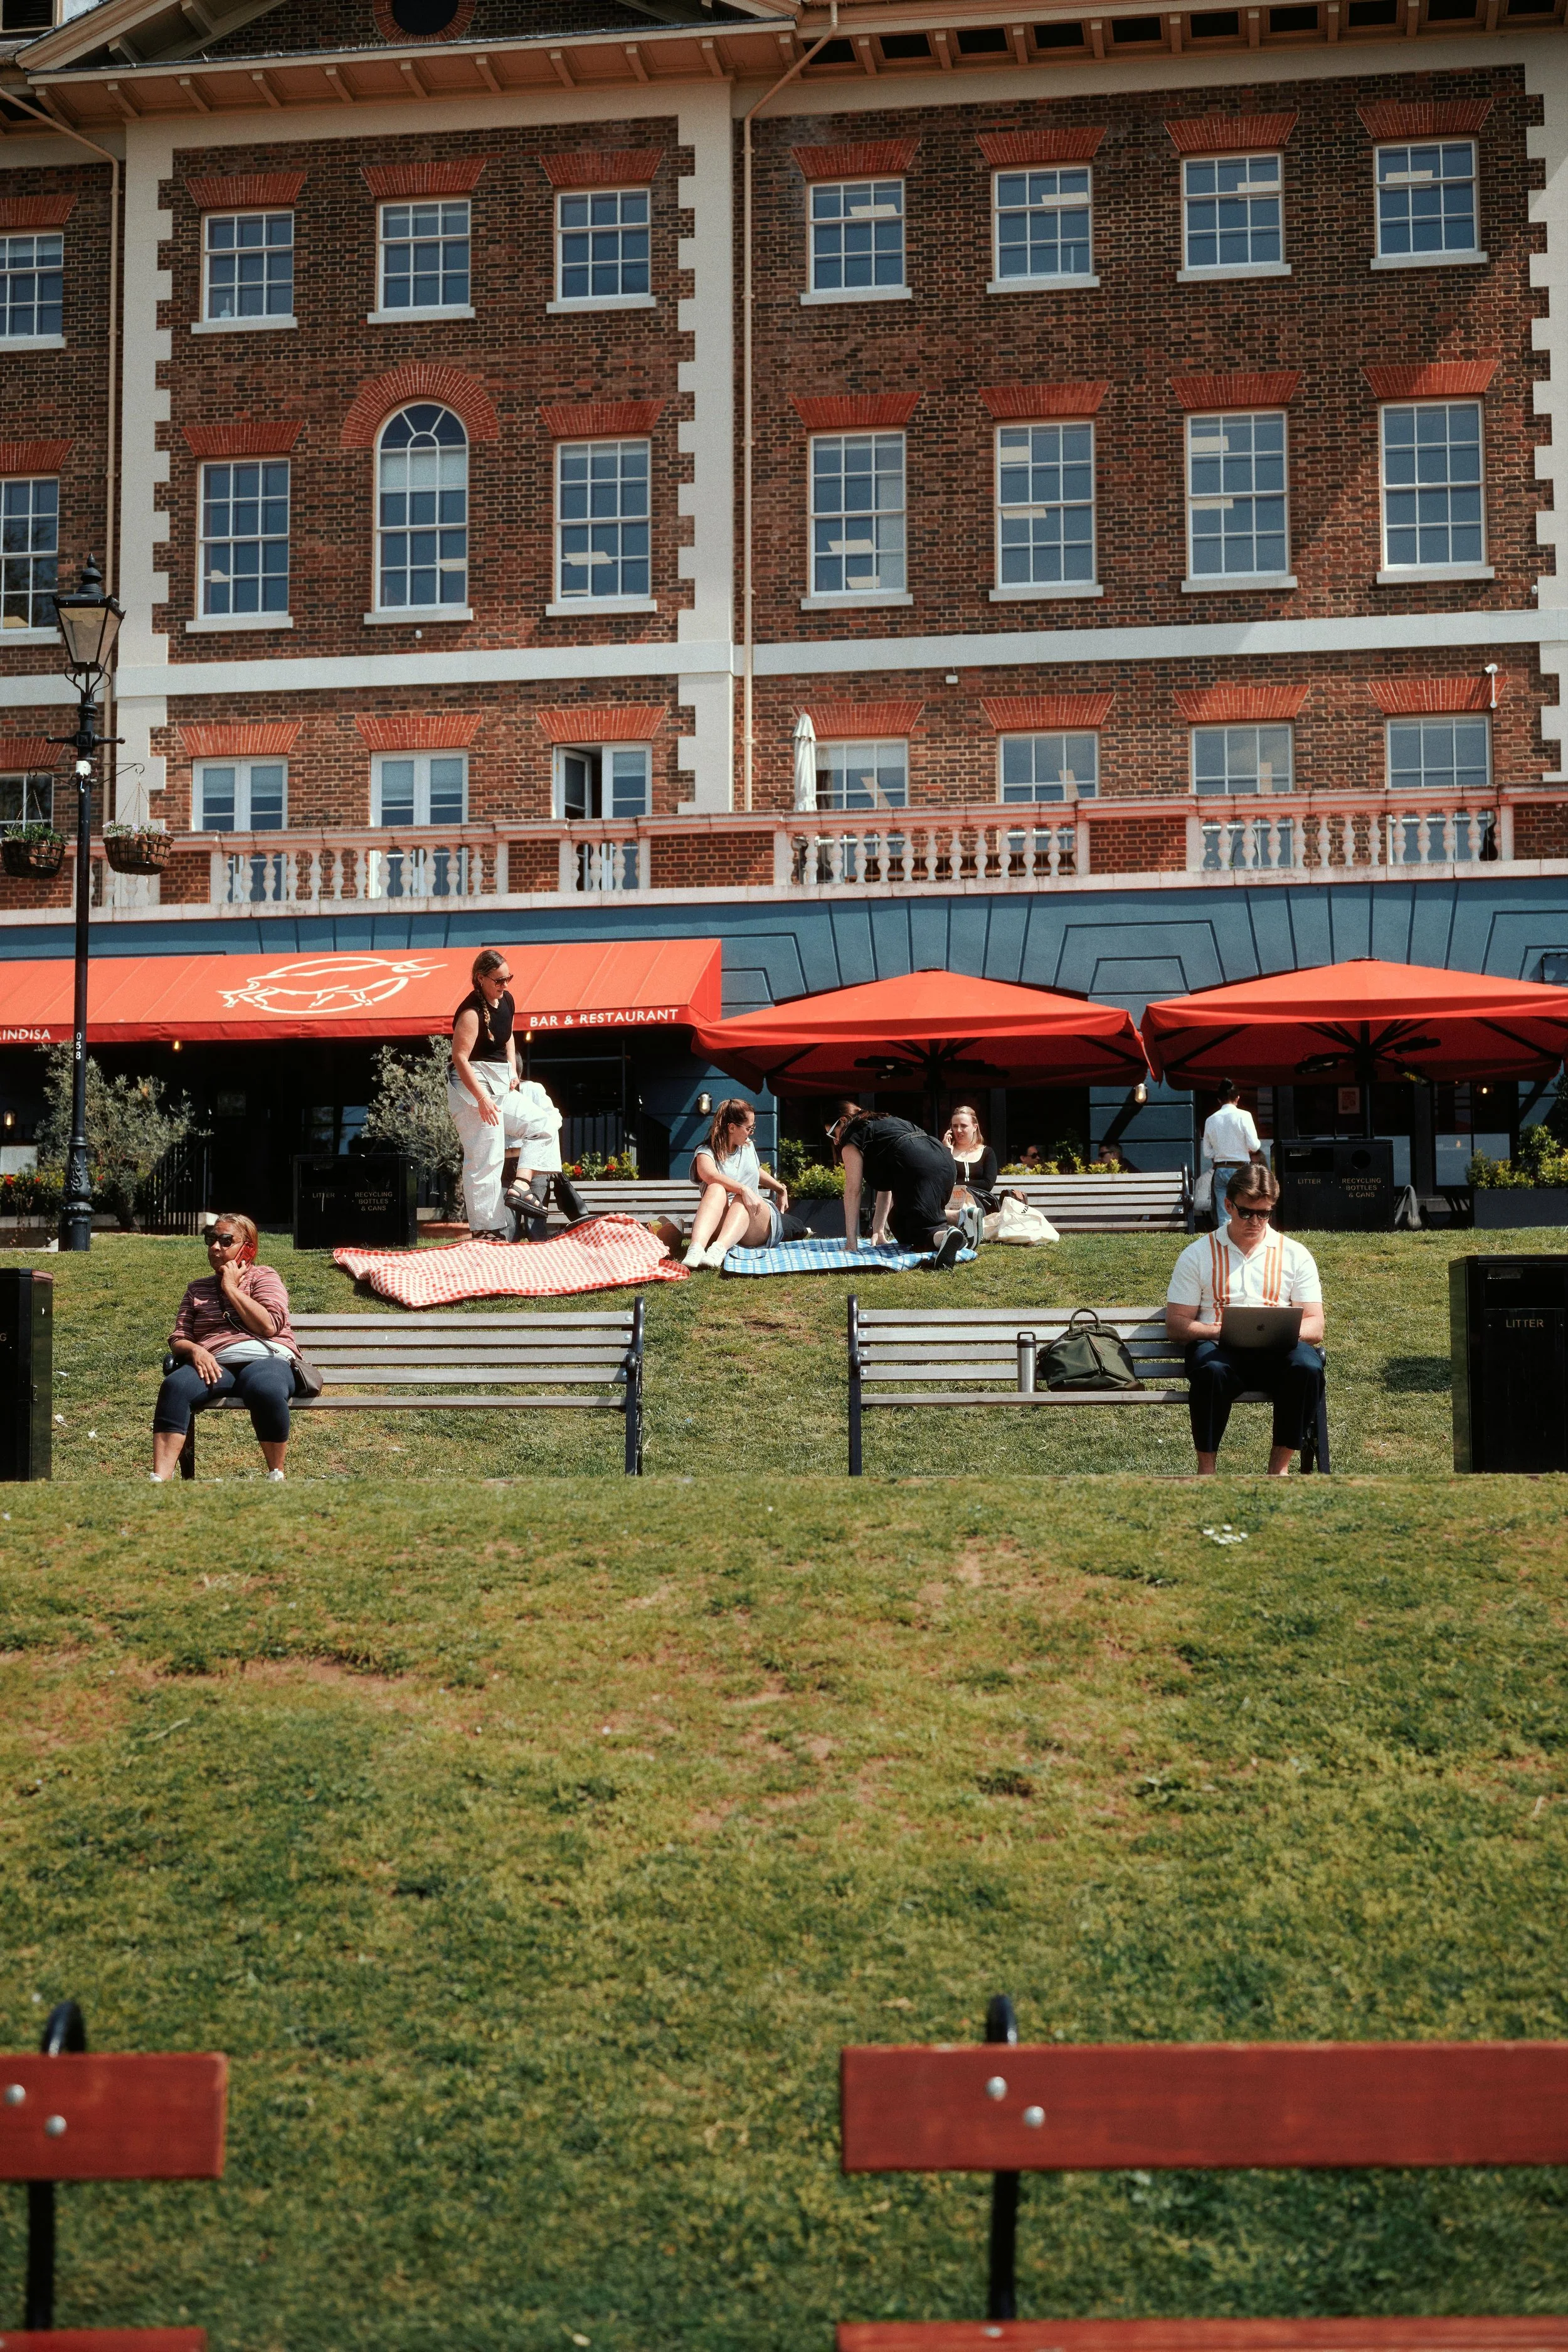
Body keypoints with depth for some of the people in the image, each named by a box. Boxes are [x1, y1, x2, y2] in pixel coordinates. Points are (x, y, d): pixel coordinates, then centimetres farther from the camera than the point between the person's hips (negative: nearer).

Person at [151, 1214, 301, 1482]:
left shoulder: (263, 1277, 14)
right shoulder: (198, 1289, 25)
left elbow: (268, 1326, -4)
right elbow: (178, 1339, 15)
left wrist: (231, 1287, 1)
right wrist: (195, 1350, -9)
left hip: (265, 1359, -3)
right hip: (217, 1365, 3)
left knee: (265, 1390, -40)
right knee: (175, 1387, -32)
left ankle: (276, 1477, -24)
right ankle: (160, 1479, -40)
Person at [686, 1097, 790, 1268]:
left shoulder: (748, 1147, 17)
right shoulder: (707, 1153, -1)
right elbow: (711, 1176, -25)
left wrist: (782, 1190, 30)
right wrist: (743, 1189, -39)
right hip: (717, 1227, -4)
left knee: (742, 1198, -30)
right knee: (716, 1189, -34)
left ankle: (719, 1249, -60)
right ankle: (696, 1248, -59)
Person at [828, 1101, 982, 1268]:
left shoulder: (852, 1137, 14)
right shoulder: (886, 1124, 37)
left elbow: (853, 1191, 7)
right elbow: (886, 1186, 35)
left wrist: (851, 1243, 7)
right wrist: (878, 1229, 35)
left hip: (917, 1169, -8)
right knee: (898, 1221, 23)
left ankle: (944, 1236, -40)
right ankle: (962, 1216, 6)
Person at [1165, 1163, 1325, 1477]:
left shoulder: (1295, 1255, 13)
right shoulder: (1198, 1254, 10)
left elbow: (1315, 1326, 7)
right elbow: (1176, 1324, 5)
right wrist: (1220, 1331, -14)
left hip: (1278, 1350, 1)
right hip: (1218, 1346, -1)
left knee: (1307, 1367, -33)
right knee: (1211, 1370, -38)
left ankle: (1280, 1466, -19)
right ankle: (1206, 1468, -23)